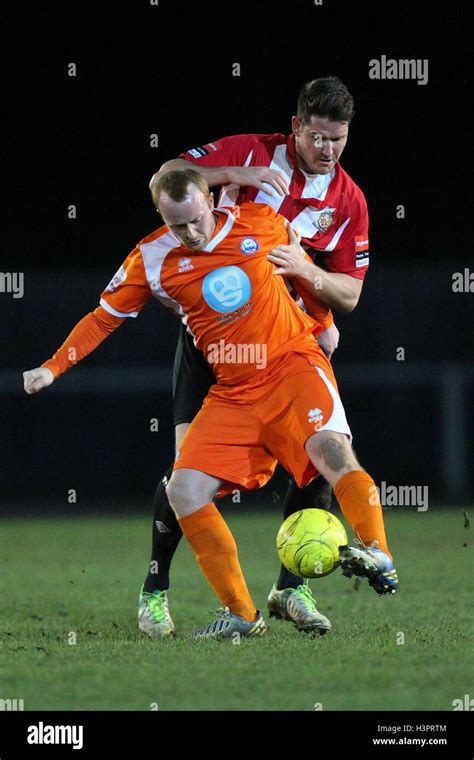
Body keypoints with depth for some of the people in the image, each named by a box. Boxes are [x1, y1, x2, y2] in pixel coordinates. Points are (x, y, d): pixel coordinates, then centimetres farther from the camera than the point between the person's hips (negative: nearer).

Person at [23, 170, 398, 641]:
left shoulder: (260, 223, -3)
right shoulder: (151, 260, -2)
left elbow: (305, 268, 19)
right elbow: (103, 318, 8)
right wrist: (53, 368, 1)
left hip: (293, 364, -3)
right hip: (233, 393, 3)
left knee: (330, 448, -33)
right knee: (184, 492, -11)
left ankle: (377, 555, -37)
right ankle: (241, 615, -4)